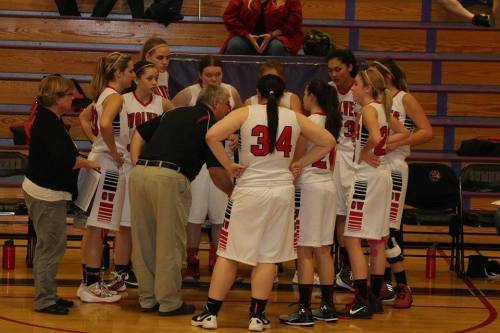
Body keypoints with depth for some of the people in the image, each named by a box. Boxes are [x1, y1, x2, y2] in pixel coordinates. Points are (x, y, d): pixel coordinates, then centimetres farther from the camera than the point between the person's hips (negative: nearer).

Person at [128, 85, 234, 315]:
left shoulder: (175, 113, 26)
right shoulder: (210, 122, 6)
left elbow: (139, 134, 23)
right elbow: (215, 170, 2)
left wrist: (138, 168, 17)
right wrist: (234, 193, 17)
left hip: (139, 172, 7)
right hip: (169, 177, -7)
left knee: (143, 241, 14)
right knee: (170, 243, 4)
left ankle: (147, 298, 24)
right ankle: (169, 302, 11)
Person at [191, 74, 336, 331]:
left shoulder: (245, 114, -3)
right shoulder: (295, 118, 5)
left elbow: (212, 136, -15)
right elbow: (328, 142, 11)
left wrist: (229, 165, -4)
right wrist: (300, 164, 13)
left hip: (249, 189, -2)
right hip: (282, 190, 2)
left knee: (229, 254, 5)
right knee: (269, 257, 9)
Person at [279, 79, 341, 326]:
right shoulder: (332, 123, 10)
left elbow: (297, 160, -10)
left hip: (309, 186, -8)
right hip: (328, 185, 8)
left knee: (305, 251, -5)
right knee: (323, 250, 12)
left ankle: (304, 311, -5)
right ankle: (328, 307, 16)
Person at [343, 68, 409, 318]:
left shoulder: (369, 109, -14)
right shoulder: (382, 108, 11)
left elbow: (375, 137, -31)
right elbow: (403, 133, 21)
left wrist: (364, 152, -13)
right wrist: (384, 144, 9)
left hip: (367, 177, -10)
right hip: (382, 174, 10)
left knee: (352, 239, -7)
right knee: (377, 239, 15)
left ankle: (363, 302, -10)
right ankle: (374, 297, 22)